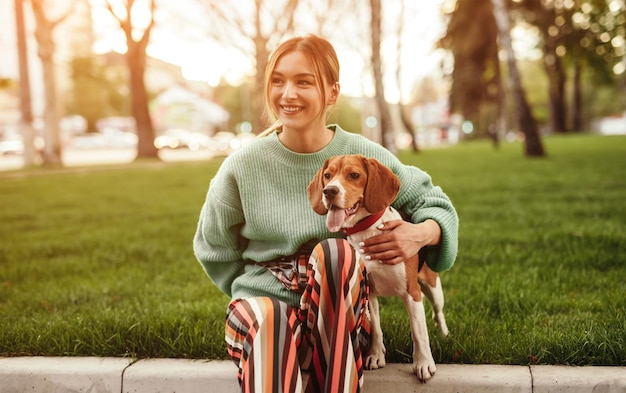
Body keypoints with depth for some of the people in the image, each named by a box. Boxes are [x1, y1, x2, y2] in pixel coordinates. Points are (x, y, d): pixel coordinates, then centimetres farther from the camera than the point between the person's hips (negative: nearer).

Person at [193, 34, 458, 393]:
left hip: (340, 315, 1)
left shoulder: (364, 157, -6)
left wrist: (422, 233, -16)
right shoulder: (244, 166, -5)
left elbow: (434, 203, 6)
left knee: (335, 252, -33)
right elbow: (213, 249, 10)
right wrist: (259, 292, 4)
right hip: (263, 300, 0)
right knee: (268, 323, -37)